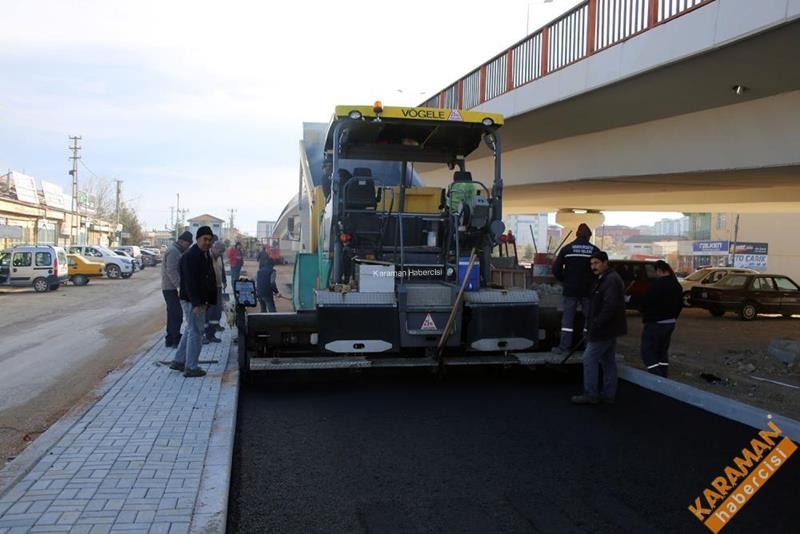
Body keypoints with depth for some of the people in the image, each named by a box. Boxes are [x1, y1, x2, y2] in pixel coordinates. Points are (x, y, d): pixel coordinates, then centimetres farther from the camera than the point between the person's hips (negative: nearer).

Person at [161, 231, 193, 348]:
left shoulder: (177, 251, 17)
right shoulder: (173, 251, -15)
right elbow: (171, 271, -23)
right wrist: (180, 285, -26)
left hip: (171, 287, 10)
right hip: (171, 288, -10)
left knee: (173, 314, 14)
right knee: (177, 314, -8)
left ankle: (170, 339, 21)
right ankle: (175, 341, -5)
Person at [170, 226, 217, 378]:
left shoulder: (206, 255, 13)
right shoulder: (190, 256, -17)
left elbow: (210, 279, 19)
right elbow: (190, 282, -23)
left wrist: (210, 300, 15)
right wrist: (196, 303, -27)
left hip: (200, 300, 10)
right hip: (192, 301, -10)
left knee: (190, 330, 18)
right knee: (195, 332, -4)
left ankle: (179, 361, 29)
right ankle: (191, 368, 5)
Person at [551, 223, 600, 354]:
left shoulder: (567, 248, 0)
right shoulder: (595, 250, -2)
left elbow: (556, 269, -3)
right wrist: (594, 283, 12)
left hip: (571, 289, 0)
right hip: (588, 290, 0)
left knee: (567, 318, 4)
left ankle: (564, 346, 2)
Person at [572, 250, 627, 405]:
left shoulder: (611, 280, -19)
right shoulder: (604, 279, 16)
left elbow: (610, 306, -27)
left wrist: (596, 325, -23)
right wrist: (592, 326, 17)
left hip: (605, 329, -11)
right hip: (609, 329, 11)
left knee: (589, 359, -7)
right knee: (608, 361, 13)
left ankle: (590, 395, -1)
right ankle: (608, 394, 20)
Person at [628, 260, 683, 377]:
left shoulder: (658, 284, -20)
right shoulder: (677, 285, 11)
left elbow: (646, 300, -22)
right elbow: (679, 304, 18)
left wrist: (631, 299, -9)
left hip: (655, 323, -9)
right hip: (670, 322, 9)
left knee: (648, 352, -6)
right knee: (662, 351, 17)